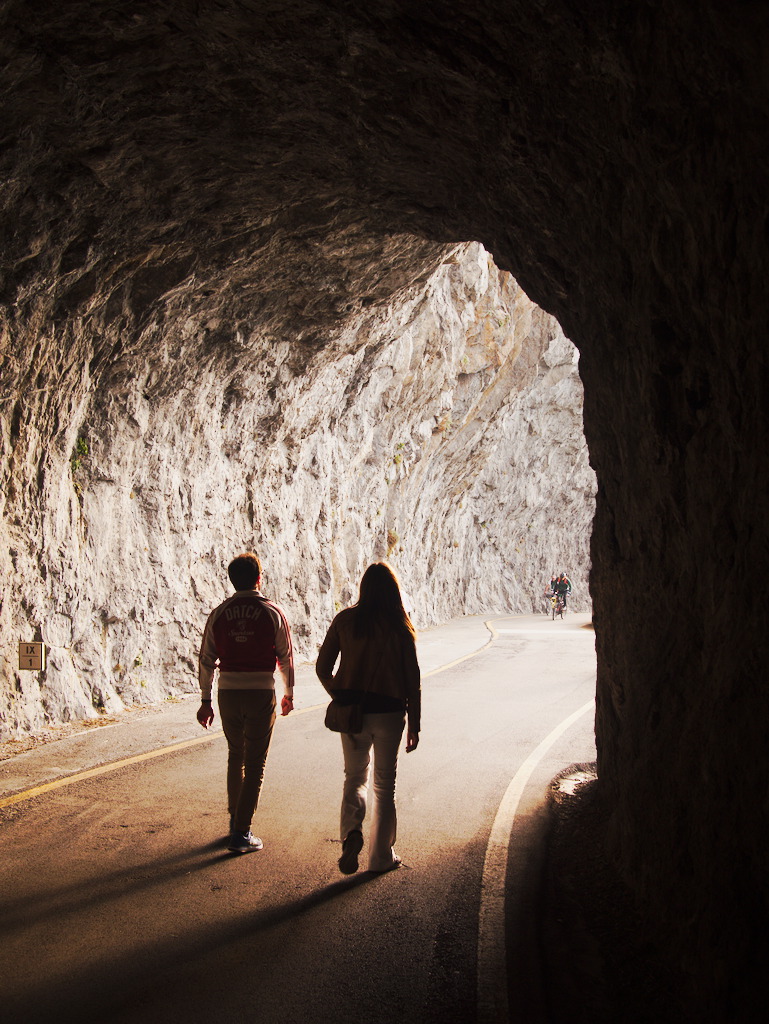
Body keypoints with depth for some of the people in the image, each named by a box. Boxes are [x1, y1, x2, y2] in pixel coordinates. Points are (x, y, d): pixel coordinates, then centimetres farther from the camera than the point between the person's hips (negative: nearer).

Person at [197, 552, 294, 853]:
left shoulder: (219, 614, 3)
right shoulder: (273, 613, -4)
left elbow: (206, 659, 5)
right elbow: (286, 657, 1)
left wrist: (205, 700, 14)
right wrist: (289, 693, 15)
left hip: (228, 692, 3)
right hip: (261, 692, -3)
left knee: (235, 756, 22)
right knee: (255, 764, 3)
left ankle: (235, 820, 30)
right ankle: (241, 833, 1)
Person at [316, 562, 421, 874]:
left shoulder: (345, 620, -1)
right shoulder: (399, 626, -5)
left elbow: (322, 668, 1)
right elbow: (412, 679, -4)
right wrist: (414, 724, 3)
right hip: (388, 711, -1)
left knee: (354, 776, 17)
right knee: (384, 783, 14)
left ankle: (351, 831, -11)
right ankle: (381, 857, 19)